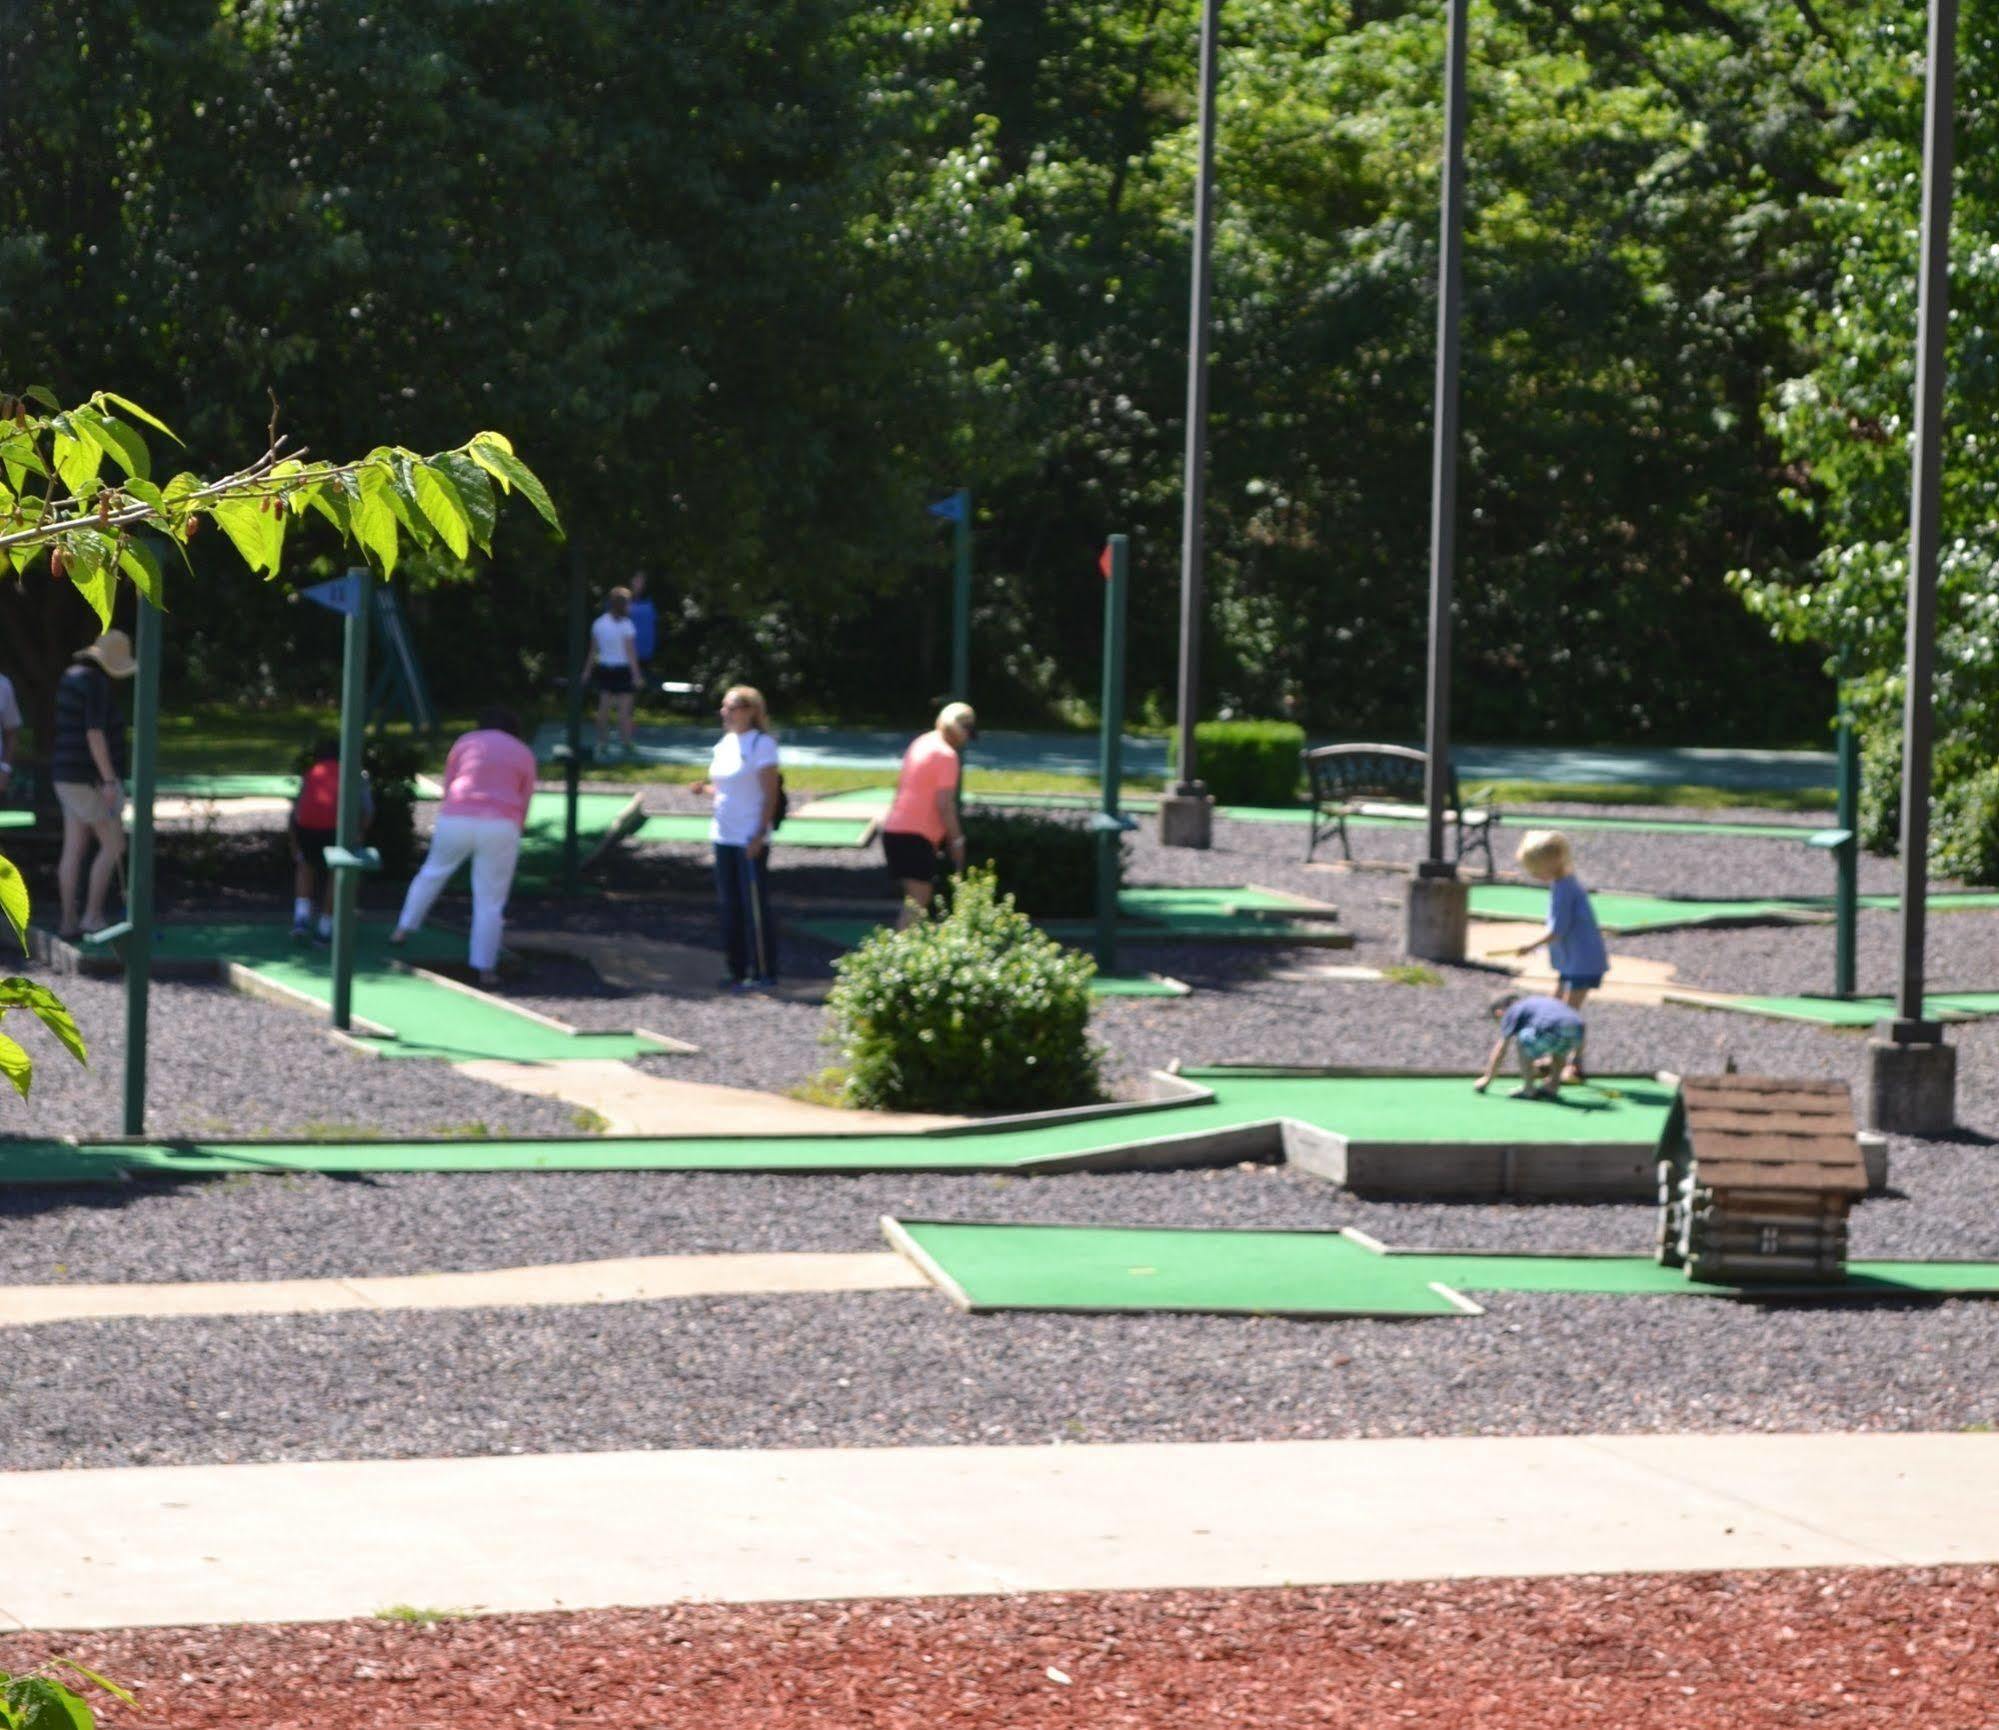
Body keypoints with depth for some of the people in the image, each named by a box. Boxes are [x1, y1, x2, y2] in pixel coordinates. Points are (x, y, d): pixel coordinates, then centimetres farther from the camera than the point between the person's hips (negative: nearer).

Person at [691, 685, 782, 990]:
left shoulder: (761, 744, -10)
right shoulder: (724, 744, 13)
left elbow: (770, 793, -12)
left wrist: (760, 834, -19)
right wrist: (705, 788, 0)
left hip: (750, 839, -8)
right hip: (724, 836, 8)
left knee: (755, 905, -4)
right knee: (730, 904, 9)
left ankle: (763, 973, 1)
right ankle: (737, 969, 16)